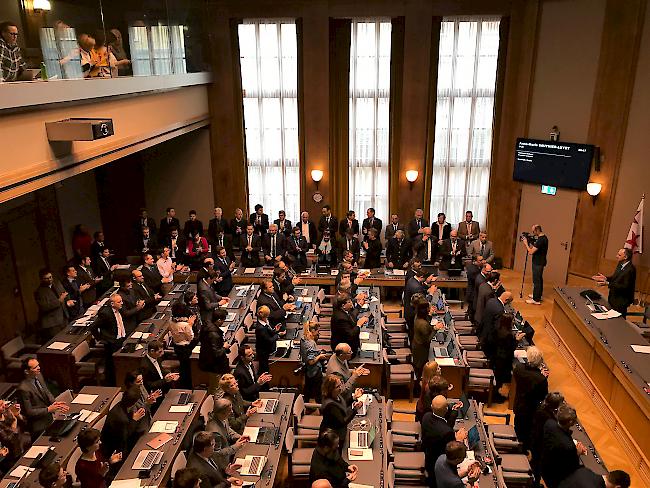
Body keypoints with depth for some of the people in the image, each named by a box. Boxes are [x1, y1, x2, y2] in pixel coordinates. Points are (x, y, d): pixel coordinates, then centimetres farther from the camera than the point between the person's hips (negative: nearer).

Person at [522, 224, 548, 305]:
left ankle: (536, 300, -2)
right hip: (539, 262, 11)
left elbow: (531, 251, -23)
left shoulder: (541, 240, -24)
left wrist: (526, 243, -11)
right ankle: (538, 295, 33)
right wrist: (529, 242, 4)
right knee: (539, 279, 20)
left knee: (536, 281, -6)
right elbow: (534, 248, 14)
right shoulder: (543, 237, 8)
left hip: (538, 263, -11)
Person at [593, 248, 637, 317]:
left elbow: (625, 287, -26)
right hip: (614, 298, 9)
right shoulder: (621, 264, 2)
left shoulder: (630, 269, -24)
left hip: (621, 301, -9)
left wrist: (608, 284, -30)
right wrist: (605, 278, -4)